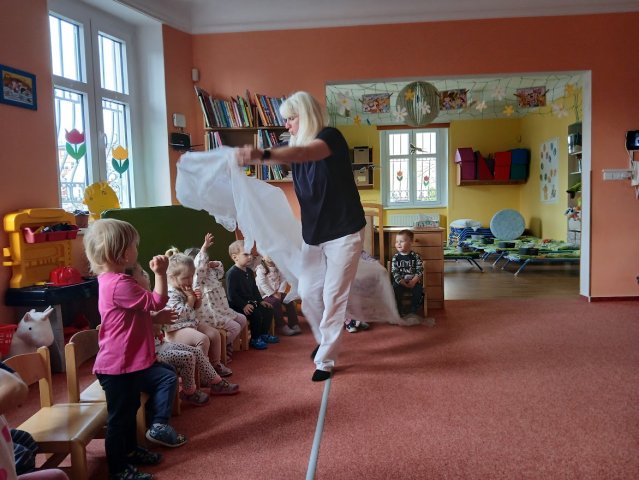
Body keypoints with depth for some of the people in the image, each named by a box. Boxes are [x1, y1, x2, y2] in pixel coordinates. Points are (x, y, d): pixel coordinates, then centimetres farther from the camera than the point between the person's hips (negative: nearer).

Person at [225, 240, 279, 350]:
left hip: (251, 302, 9)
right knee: (256, 315, -25)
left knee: (268, 310, 4)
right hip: (238, 305, -9)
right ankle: (254, 340, -6)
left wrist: (260, 300, 11)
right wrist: (244, 305, -25)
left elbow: (254, 288, 21)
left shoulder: (249, 271, 12)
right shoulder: (232, 273, -17)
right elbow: (231, 294, -22)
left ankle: (263, 334, 21)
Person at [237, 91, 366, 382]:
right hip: (313, 234, 7)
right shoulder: (297, 147, 8)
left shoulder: (331, 137, -16)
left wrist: (263, 154, -53)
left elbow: (305, 154, -38)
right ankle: (325, 340, 34)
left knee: (333, 297, -1)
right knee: (308, 292, 8)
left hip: (344, 232, -7)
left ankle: (325, 361, 11)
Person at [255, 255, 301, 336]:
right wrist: (273, 294, -20)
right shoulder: (260, 269, -5)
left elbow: (283, 280, 5)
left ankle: (294, 324, -15)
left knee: (289, 300, -18)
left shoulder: (277, 267, 12)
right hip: (265, 294, -5)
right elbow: (263, 284, -14)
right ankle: (282, 327, -26)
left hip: (278, 292, 5)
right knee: (276, 302, -31)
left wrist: (279, 292, -10)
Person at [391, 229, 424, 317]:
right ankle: (397, 312, -13)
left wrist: (413, 281, -19)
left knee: (418, 290, -27)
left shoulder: (416, 256, 0)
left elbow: (420, 270, -4)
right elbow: (394, 272, -4)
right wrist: (402, 282, -17)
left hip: (413, 281, 0)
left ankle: (413, 312, -10)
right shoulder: (396, 257, 2)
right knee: (395, 290, -27)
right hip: (400, 282, 0)